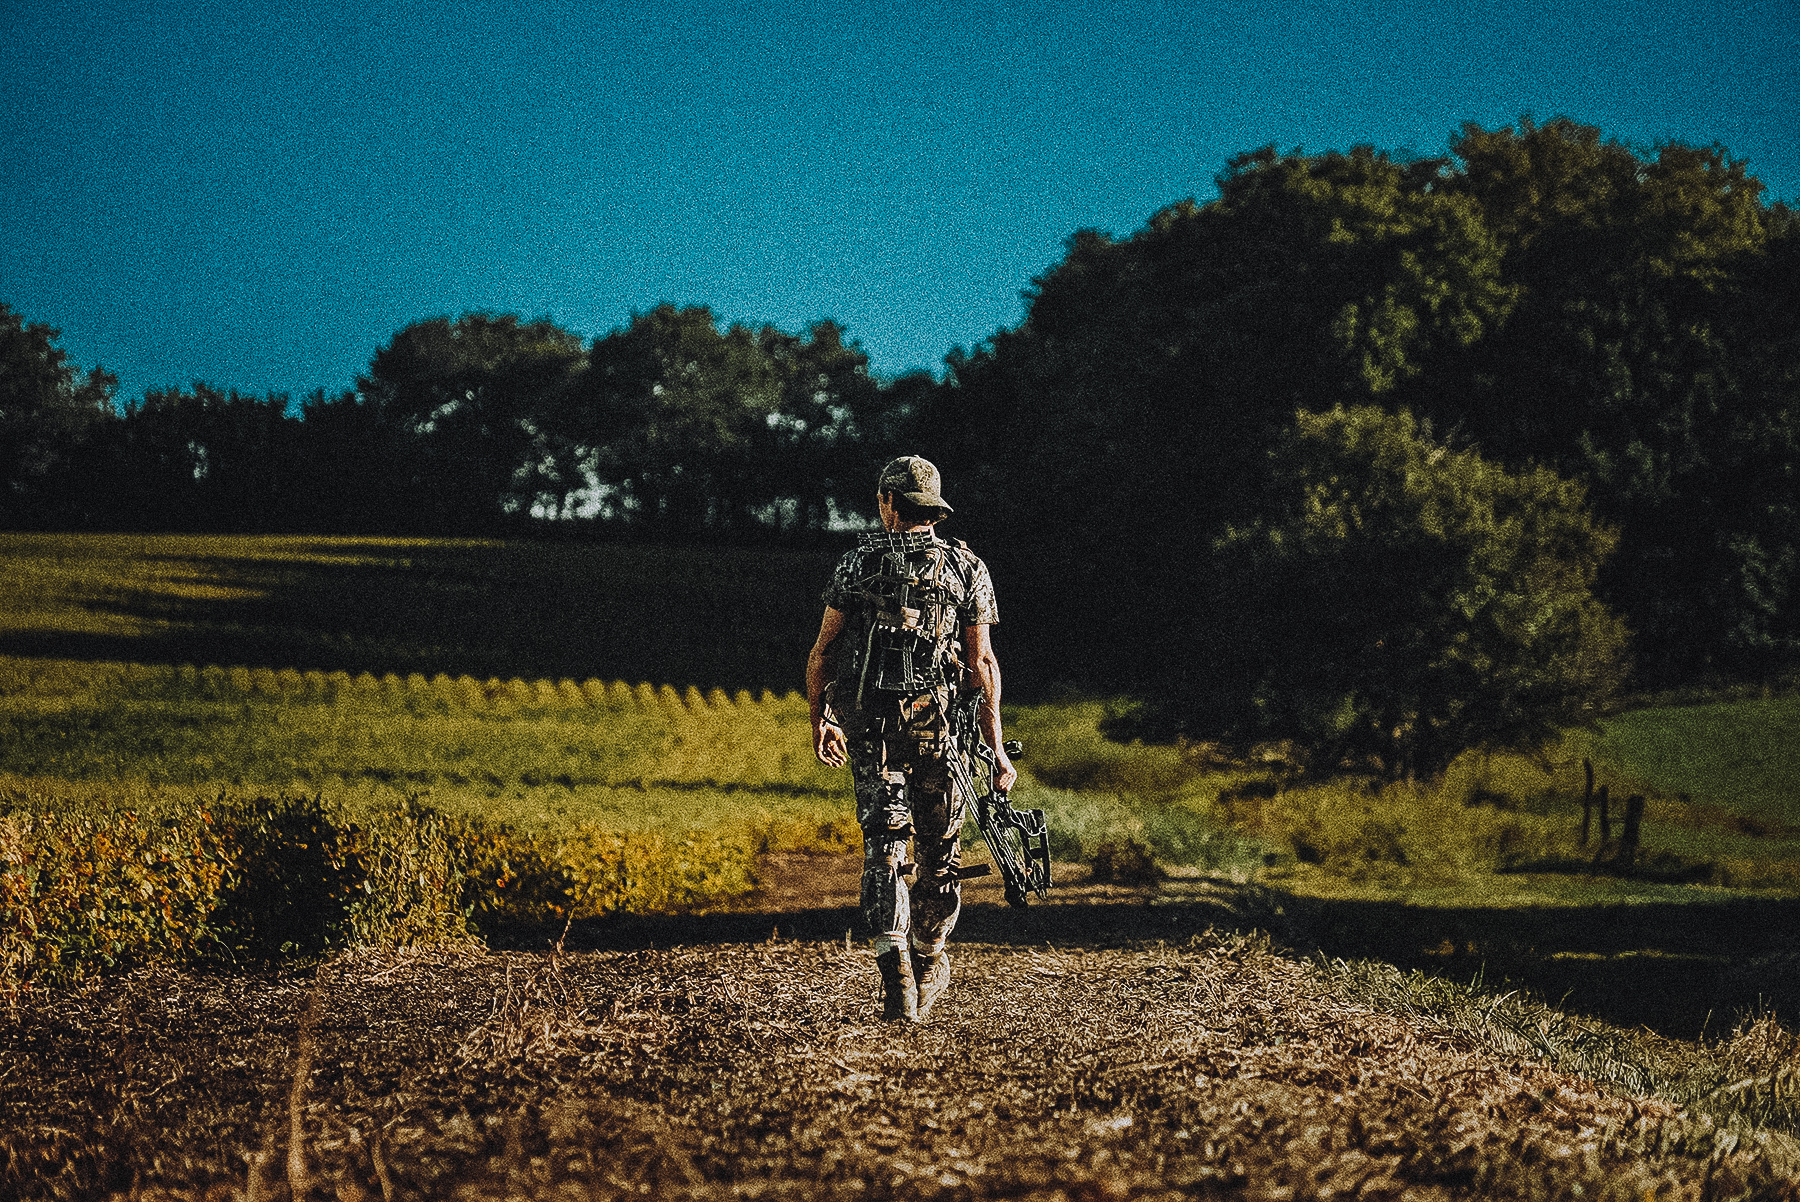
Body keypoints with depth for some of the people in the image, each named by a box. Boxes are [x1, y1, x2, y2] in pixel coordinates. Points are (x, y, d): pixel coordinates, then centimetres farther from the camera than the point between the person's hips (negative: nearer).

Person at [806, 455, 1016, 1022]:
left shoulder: (860, 560, 4)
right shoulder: (967, 568, 5)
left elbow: (823, 649, 3)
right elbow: (983, 662, 1)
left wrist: (820, 718, 15)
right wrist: (995, 744, 1)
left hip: (869, 721, -1)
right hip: (938, 721, 1)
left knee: (884, 844, -1)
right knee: (939, 847, 16)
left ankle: (895, 968, -18)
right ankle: (929, 963, 31)